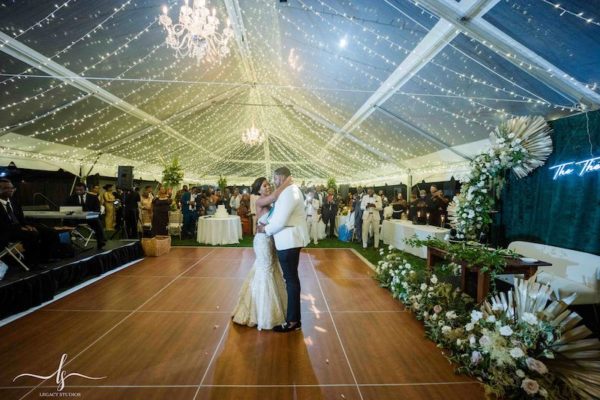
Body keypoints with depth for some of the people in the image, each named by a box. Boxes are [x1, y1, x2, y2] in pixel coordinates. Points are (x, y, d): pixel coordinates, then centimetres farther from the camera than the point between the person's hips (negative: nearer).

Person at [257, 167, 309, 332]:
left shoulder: (288, 192, -17)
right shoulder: (291, 190, 16)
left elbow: (280, 221, -23)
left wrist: (265, 229, -7)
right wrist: (268, 225, 4)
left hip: (289, 241, -11)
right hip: (290, 240, 11)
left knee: (291, 279, -2)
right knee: (291, 278, 17)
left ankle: (293, 321, 9)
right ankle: (294, 316, 31)